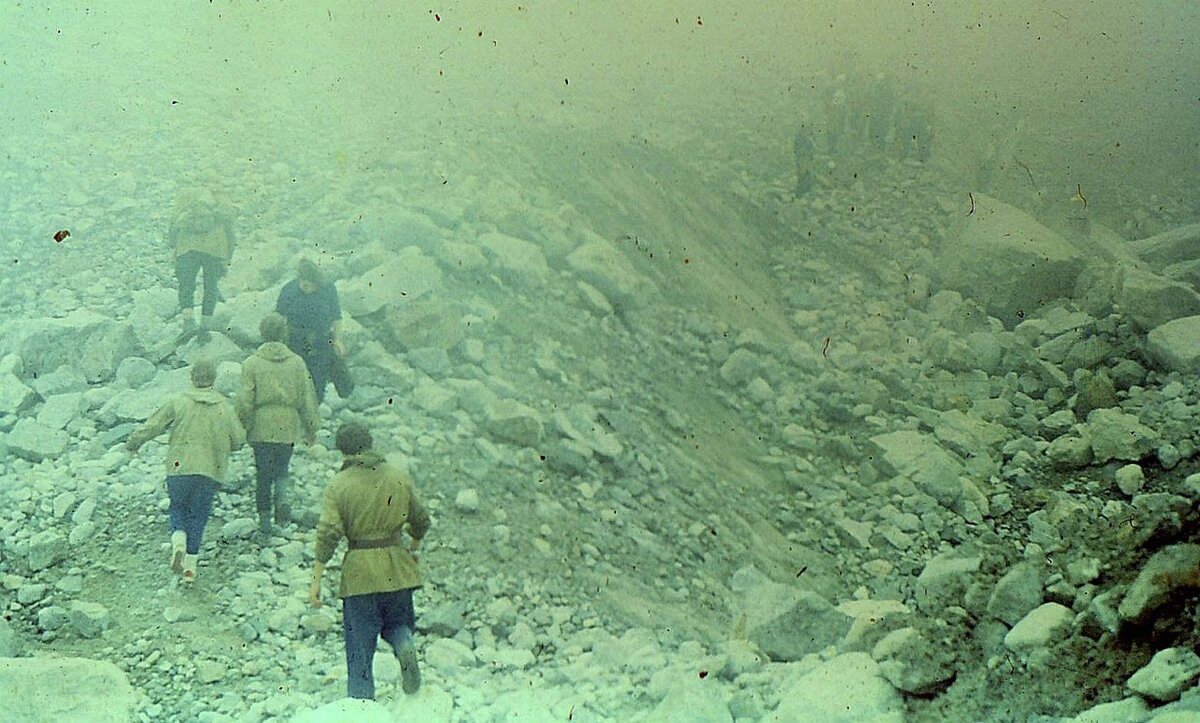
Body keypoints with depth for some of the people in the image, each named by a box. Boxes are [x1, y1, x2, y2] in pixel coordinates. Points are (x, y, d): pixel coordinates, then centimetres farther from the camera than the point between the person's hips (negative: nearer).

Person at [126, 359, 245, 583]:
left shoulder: (178, 403, -3)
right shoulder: (225, 408, 2)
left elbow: (152, 426, -1)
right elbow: (238, 438, 4)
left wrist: (132, 443, 15)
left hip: (180, 467, -1)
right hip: (210, 471, 1)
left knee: (178, 507, 18)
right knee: (198, 514, 10)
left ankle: (179, 542, -10)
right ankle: (190, 565, 8)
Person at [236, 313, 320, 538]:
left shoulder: (252, 363, -7)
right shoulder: (296, 362, -3)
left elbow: (245, 401, -7)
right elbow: (307, 399, 1)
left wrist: (240, 429, 6)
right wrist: (311, 428, 12)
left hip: (261, 428, -1)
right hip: (288, 427, 1)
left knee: (263, 473, 11)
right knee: (281, 468, 19)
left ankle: (264, 519, 16)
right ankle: (281, 497, -8)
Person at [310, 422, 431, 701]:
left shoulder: (339, 485, -6)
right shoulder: (399, 478, 2)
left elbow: (328, 533, -12)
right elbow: (421, 521, 9)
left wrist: (316, 579, -7)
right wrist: (413, 550, 28)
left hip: (359, 570, -2)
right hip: (396, 568, 2)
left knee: (359, 646, 7)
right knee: (397, 622, 24)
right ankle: (405, 645, -10)